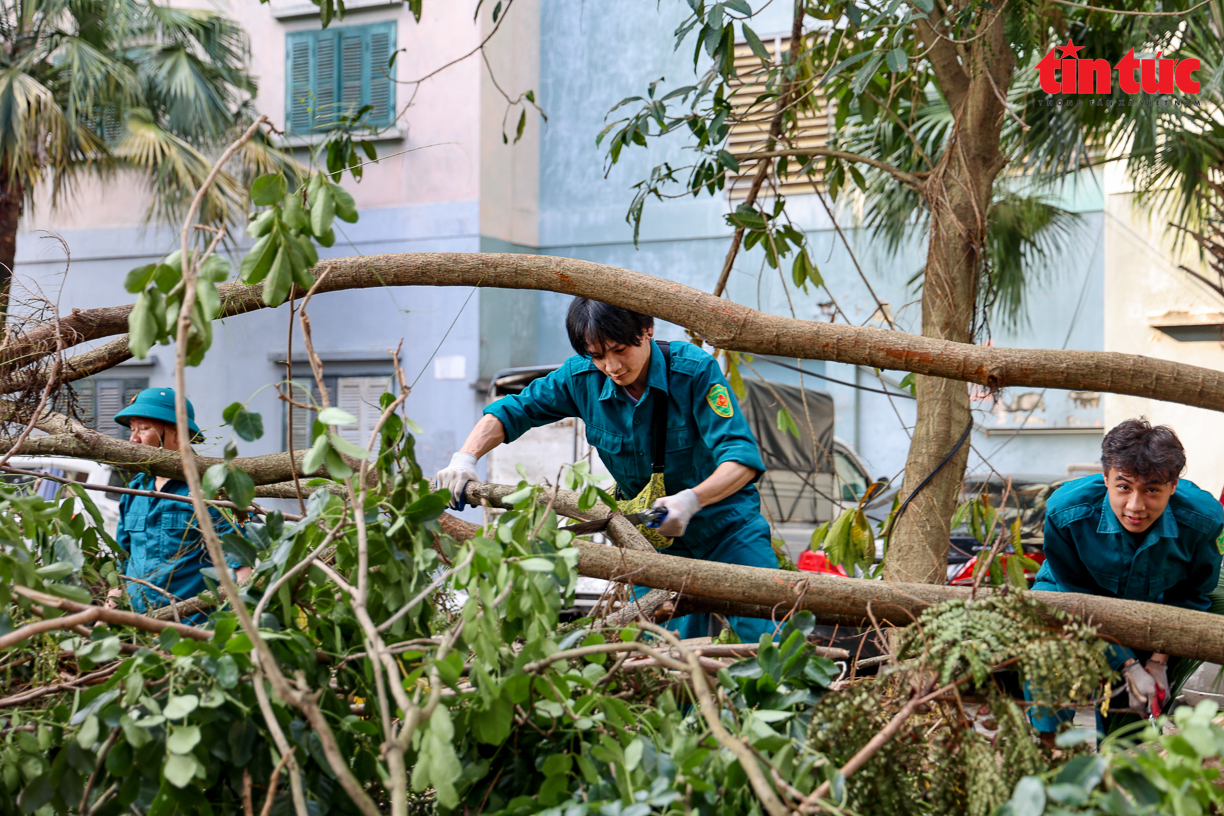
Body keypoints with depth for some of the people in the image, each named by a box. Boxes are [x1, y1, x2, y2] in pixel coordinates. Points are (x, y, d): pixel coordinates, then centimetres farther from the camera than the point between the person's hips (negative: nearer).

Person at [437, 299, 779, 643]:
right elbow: (510, 411, 0)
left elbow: (742, 458, -27)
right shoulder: (582, 377, -9)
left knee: (765, 639, -13)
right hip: (653, 532, 3)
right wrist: (464, 458, -18)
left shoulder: (694, 370, -21)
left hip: (727, 525, -3)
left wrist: (692, 499, -44)